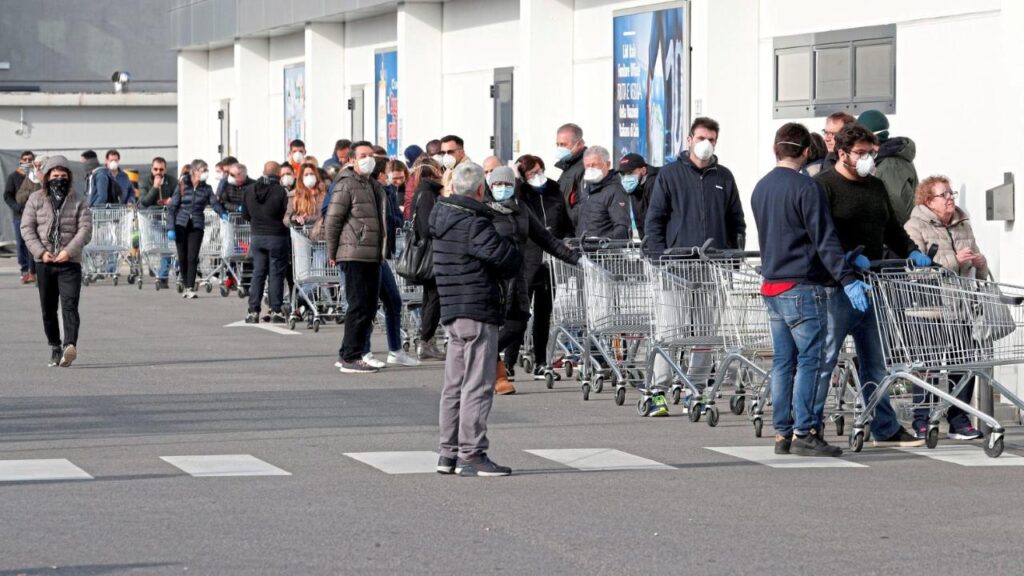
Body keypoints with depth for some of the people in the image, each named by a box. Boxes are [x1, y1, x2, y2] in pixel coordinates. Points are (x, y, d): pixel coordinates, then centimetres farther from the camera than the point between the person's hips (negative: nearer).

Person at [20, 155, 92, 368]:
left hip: (70, 262, -2)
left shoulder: (78, 200, 3)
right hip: (44, 262, 2)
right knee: (48, 308, 7)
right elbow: (27, 228, 3)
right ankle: (54, 348, 17)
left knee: (70, 305, -16)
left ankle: (70, 345, -27)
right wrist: (41, 252, -10)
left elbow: (85, 229, -3)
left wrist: (69, 251, -16)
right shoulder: (36, 199, 7)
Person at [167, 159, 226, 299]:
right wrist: (171, 227, -5)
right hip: (181, 224, 0)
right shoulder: (182, 185, 2)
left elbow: (214, 202, -7)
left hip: (197, 226, 0)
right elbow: (172, 207, 2)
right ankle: (187, 286, 17)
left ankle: (190, 288, -11)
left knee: (192, 257, -10)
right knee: (182, 257, 3)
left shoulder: (206, 188, 7)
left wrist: (222, 213, -28)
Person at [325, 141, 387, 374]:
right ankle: (350, 358, -4)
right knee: (359, 307, -9)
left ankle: (346, 355, 17)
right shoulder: (347, 185, -8)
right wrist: (332, 254, -8)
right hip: (354, 256, -9)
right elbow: (332, 221, -10)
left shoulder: (372, 186, 19)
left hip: (372, 256, 9)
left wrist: (381, 252, 19)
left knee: (369, 307, 10)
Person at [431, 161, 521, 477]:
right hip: (478, 312, -9)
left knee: (454, 385, 14)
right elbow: (510, 261, -20)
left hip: (452, 311, 9)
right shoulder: (475, 224, -16)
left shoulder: (442, 218, 10)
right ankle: (471, 455, -5)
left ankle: (449, 453, 18)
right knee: (477, 386, -5)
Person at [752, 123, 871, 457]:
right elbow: (825, 240, -17)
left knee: (783, 362, 11)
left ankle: (782, 433, 12)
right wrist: (847, 280, -17)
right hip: (803, 287, -8)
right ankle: (803, 434, -9)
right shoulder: (806, 188, -13)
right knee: (810, 360, -5)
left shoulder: (760, 189, 12)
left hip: (771, 286, 8)